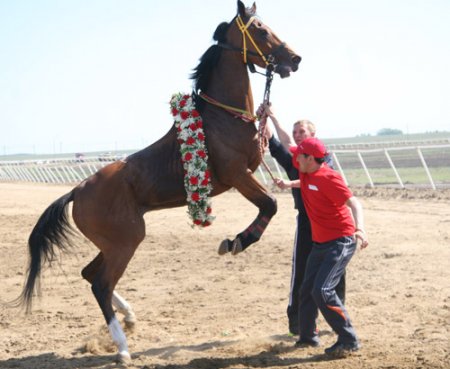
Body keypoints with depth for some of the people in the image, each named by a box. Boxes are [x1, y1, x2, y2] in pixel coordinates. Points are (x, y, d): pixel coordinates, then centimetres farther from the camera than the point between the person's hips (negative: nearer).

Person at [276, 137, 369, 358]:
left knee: (322, 291, -20)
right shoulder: (307, 174, 3)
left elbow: (353, 202, -31)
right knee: (307, 290, 15)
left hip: (341, 242, -9)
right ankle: (308, 337, 33)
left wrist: (359, 228, -47)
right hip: (320, 243, 10)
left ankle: (349, 341, -11)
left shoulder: (328, 177, -21)